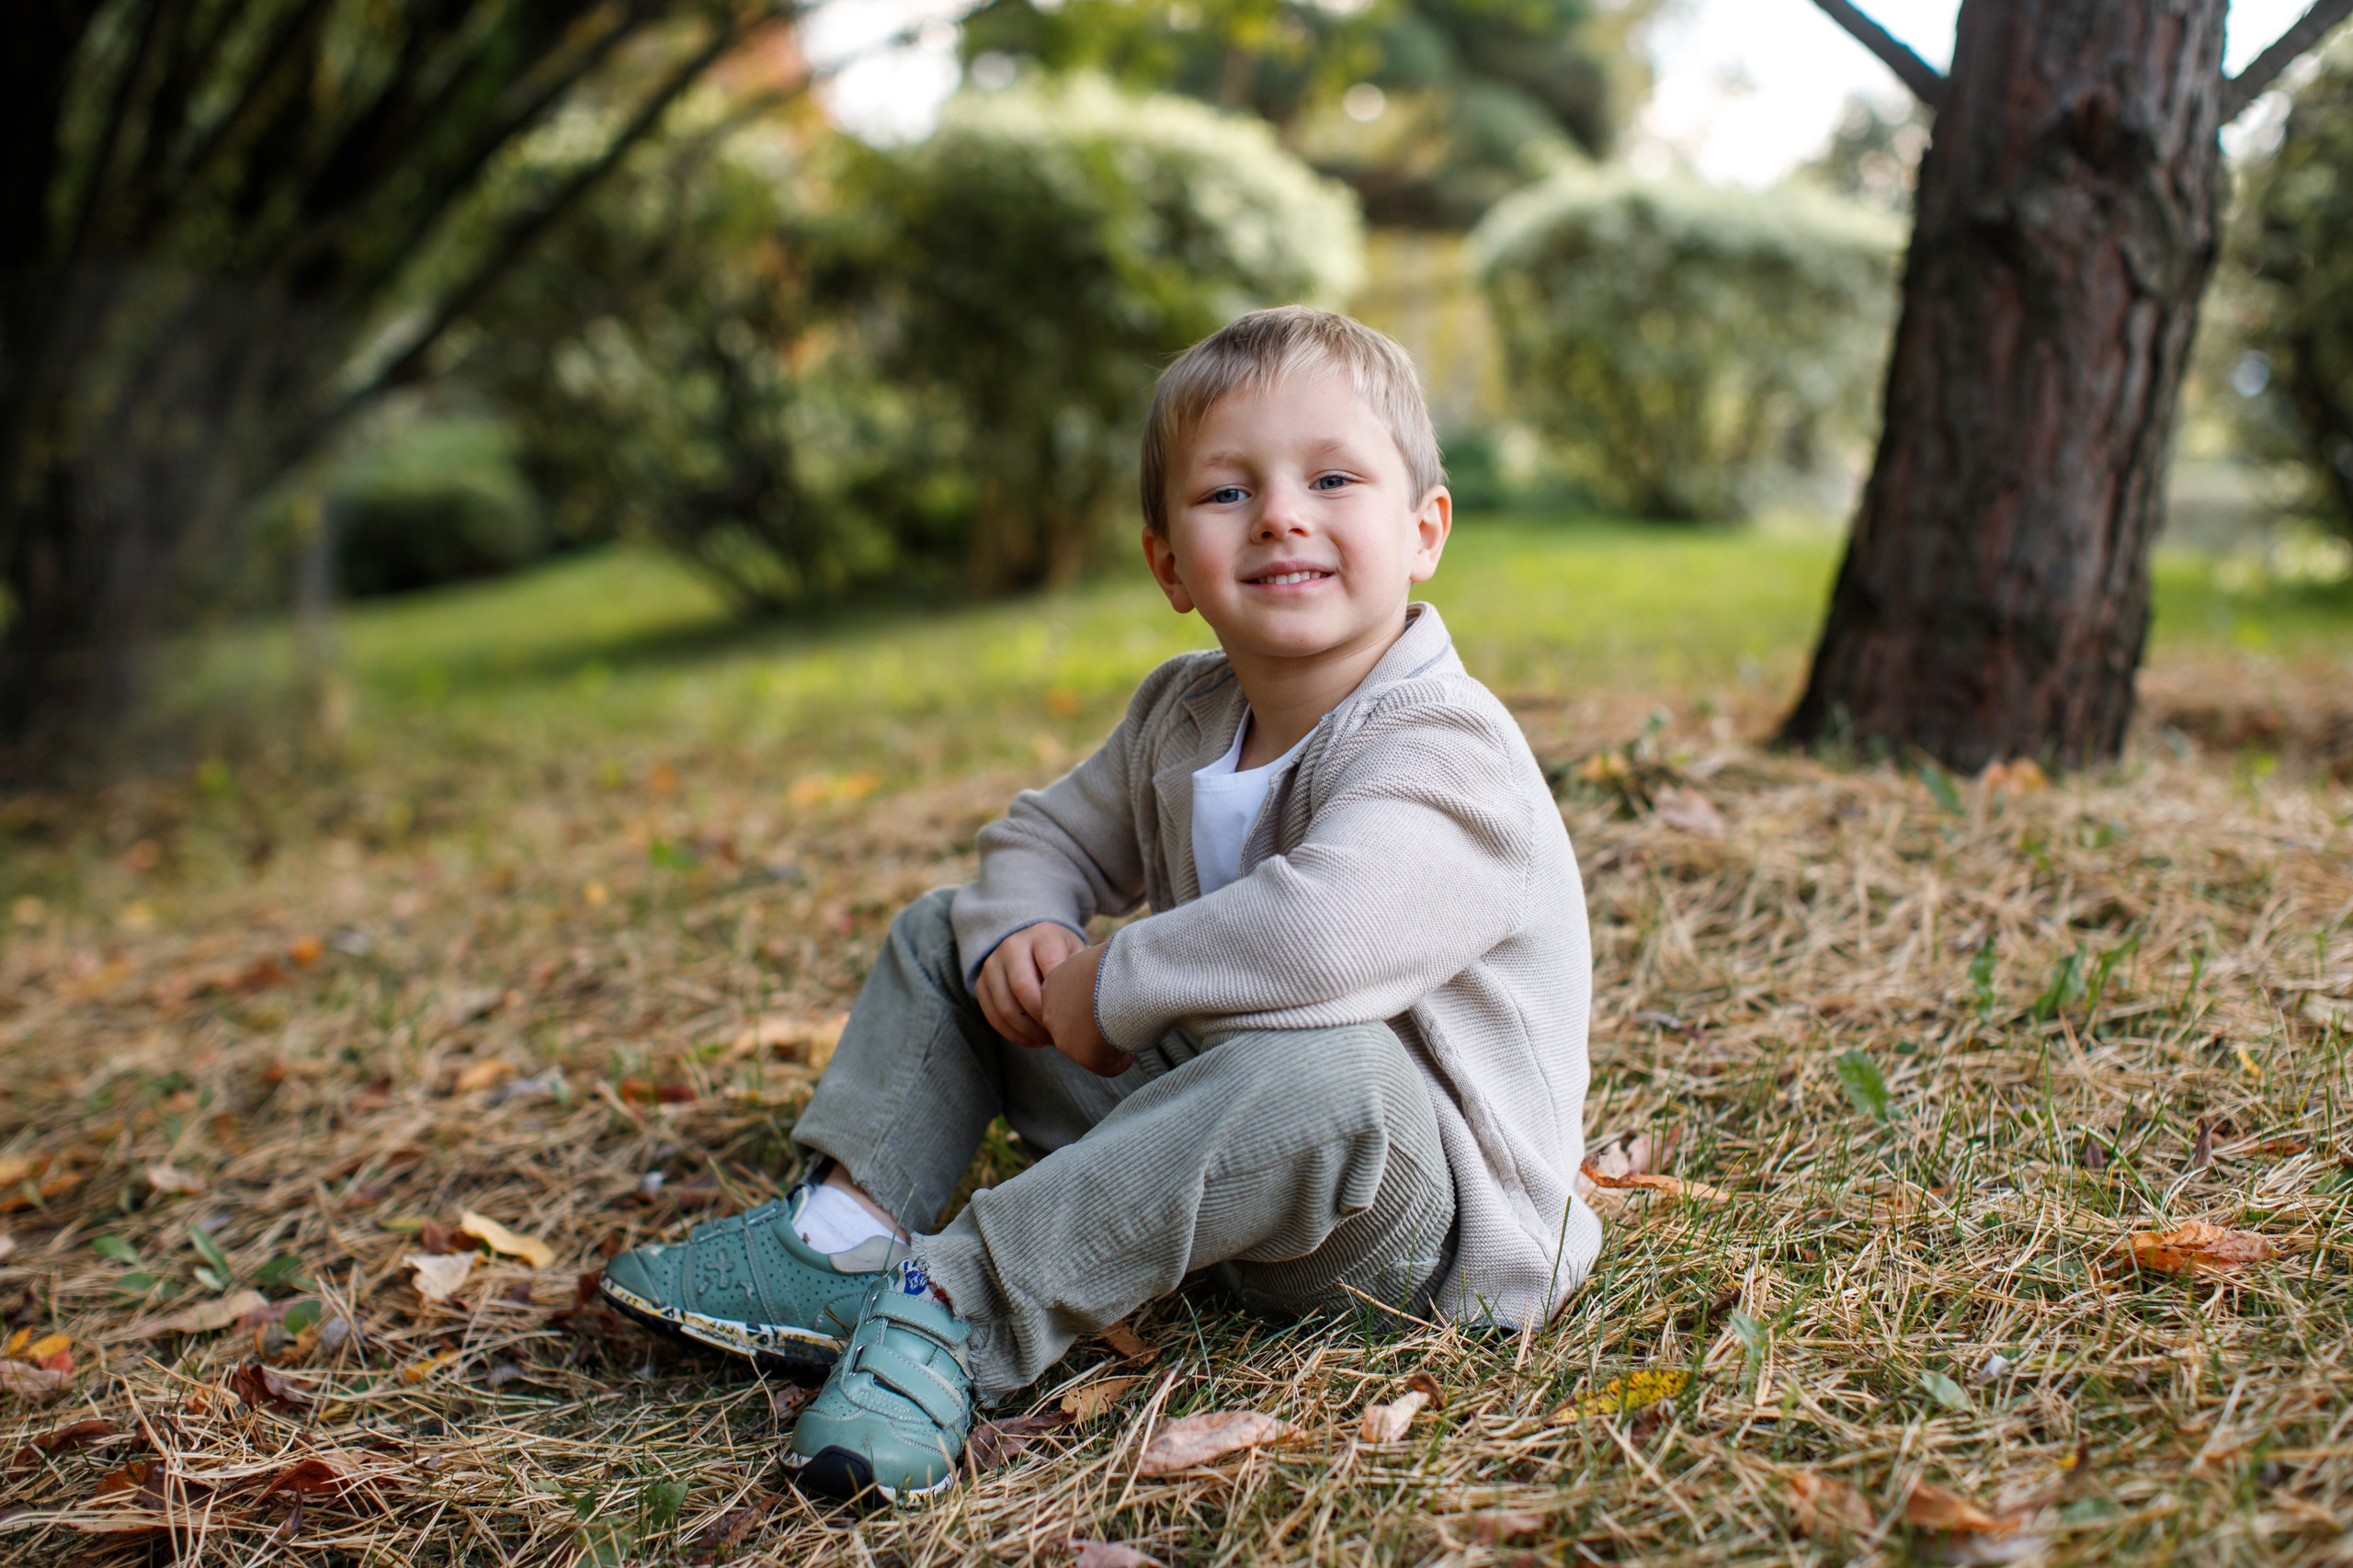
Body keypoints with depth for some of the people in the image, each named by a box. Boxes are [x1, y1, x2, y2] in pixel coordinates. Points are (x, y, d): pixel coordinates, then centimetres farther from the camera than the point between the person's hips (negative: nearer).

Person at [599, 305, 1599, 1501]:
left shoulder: (1447, 751, -25)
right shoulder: (1181, 713, 1)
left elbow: (1319, 931, -44)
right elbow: (1051, 833, 15)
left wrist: (1107, 987, -29)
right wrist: (1020, 928, -9)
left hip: (1419, 1202, -7)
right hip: (1198, 1102, 7)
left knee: (1322, 1069, -43)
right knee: (946, 932, 9)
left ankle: (957, 1301, -32)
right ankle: (847, 1224, -6)